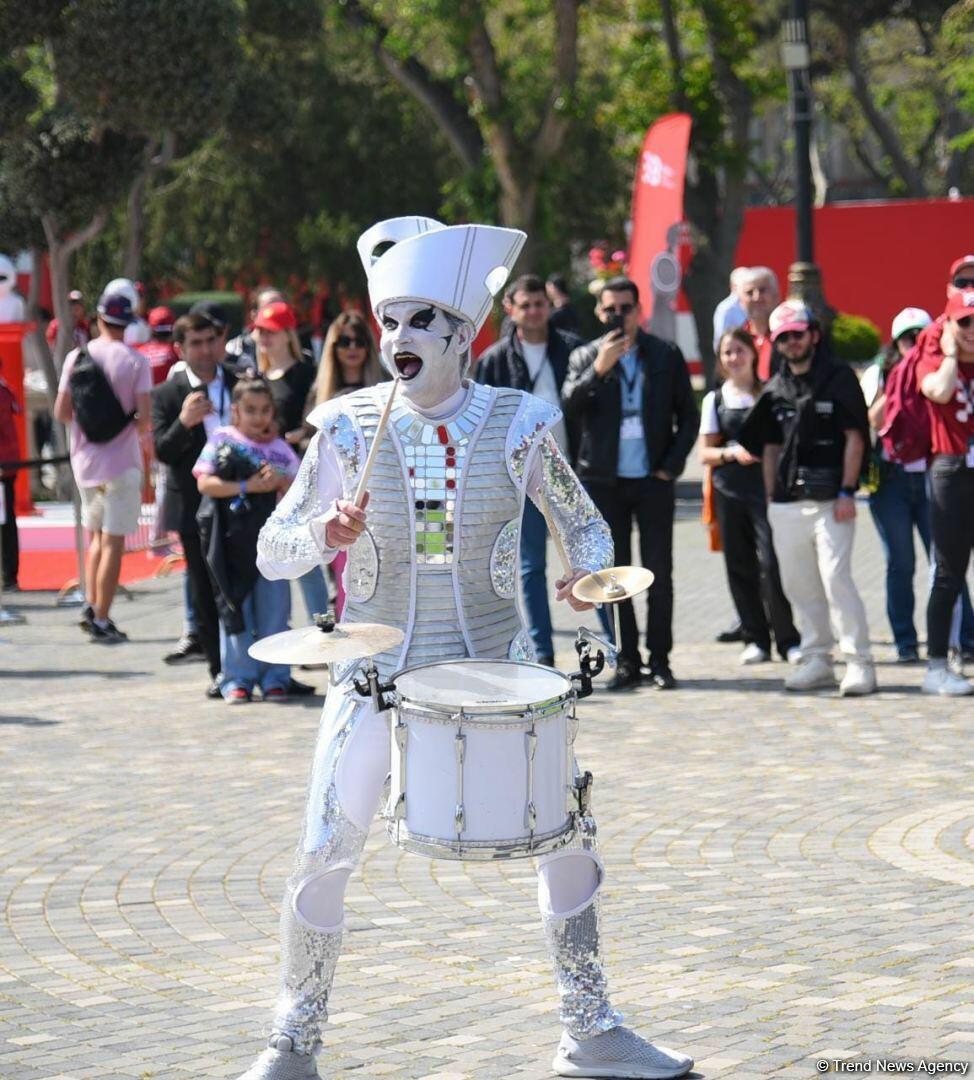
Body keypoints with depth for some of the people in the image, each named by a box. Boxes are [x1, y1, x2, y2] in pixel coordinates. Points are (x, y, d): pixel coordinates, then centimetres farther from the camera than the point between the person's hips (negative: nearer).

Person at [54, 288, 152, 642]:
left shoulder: (76, 357, -1)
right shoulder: (135, 361, -11)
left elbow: (61, 412, -1)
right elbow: (145, 417, -15)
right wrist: (133, 425, 7)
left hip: (84, 461, 4)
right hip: (121, 462, -4)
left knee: (96, 534, 21)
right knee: (113, 541, 0)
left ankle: (91, 604, 9)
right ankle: (101, 620, -1)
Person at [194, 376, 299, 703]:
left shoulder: (281, 448, 10)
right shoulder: (222, 440, 2)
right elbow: (205, 483, -8)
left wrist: (281, 482, -13)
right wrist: (248, 486, -15)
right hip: (232, 538, -2)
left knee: (273, 610, 2)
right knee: (235, 609, 2)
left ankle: (274, 678, 10)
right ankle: (238, 678, 8)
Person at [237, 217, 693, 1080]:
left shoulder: (518, 425, -4)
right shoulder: (349, 429, -5)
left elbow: (585, 525, 8)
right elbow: (272, 552, -2)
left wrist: (587, 570, -14)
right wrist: (325, 534, -23)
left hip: (493, 662, 1)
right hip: (378, 667, -1)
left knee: (567, 833, -2)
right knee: (325, 854, -9)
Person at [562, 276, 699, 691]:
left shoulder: (666, 356, 5)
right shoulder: (585, 357, 5)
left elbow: (688, 415, 8)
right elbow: (569, 408, -9)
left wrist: (671, 465, -2)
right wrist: (598, 370, -21)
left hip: (653, 480, 0)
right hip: (605, 481, 1)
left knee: (659, 572, -1)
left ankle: (660, 660, 5)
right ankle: (626, 661, 8)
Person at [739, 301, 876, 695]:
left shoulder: (839, 378, 0)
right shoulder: (775, 389, 15)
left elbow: (854, 438, -4)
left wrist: (846, 492, -11)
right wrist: (771, 498, 12)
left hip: (830, 500, -6)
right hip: (787, 504, 6)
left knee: (836, 578, -13)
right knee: (798, 585, 7)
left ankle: (859, 663, -11)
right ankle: (816, 660, 15)